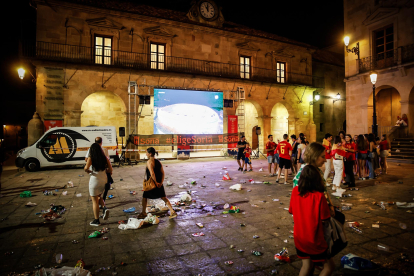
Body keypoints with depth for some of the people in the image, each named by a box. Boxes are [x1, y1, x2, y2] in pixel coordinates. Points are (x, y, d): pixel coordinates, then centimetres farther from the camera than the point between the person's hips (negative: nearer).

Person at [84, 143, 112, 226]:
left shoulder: (91, 158, -10)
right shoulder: (105, 158, -1)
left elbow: (86, 168, -26)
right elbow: (110, 170, -3)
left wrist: (88, 171, -5)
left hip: (94, 180, -4)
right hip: (104, 180, 4)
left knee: (95, 201, 10)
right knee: (98, 197, 28)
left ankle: (96, 221, 18)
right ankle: (105, 208, 3)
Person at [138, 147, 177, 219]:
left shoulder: (149, 162, -14)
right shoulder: (158, 162, 8)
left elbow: (152, 174, -25)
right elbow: (163, 173, 4)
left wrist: (156, 182, -17)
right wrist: (161, 182, 0)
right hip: (159, 184, 6)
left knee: (144, 197, 15)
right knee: (164, 197, 11)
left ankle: (143, 213, 26)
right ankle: (172, 212, 6)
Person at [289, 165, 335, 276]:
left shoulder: (295, 191, -9)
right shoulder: (319, 195, -21)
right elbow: (325, 221, -15)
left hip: (299, 238, 4)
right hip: (315, 240, -4)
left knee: (307, 265, 21)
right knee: (329, 266, 18)